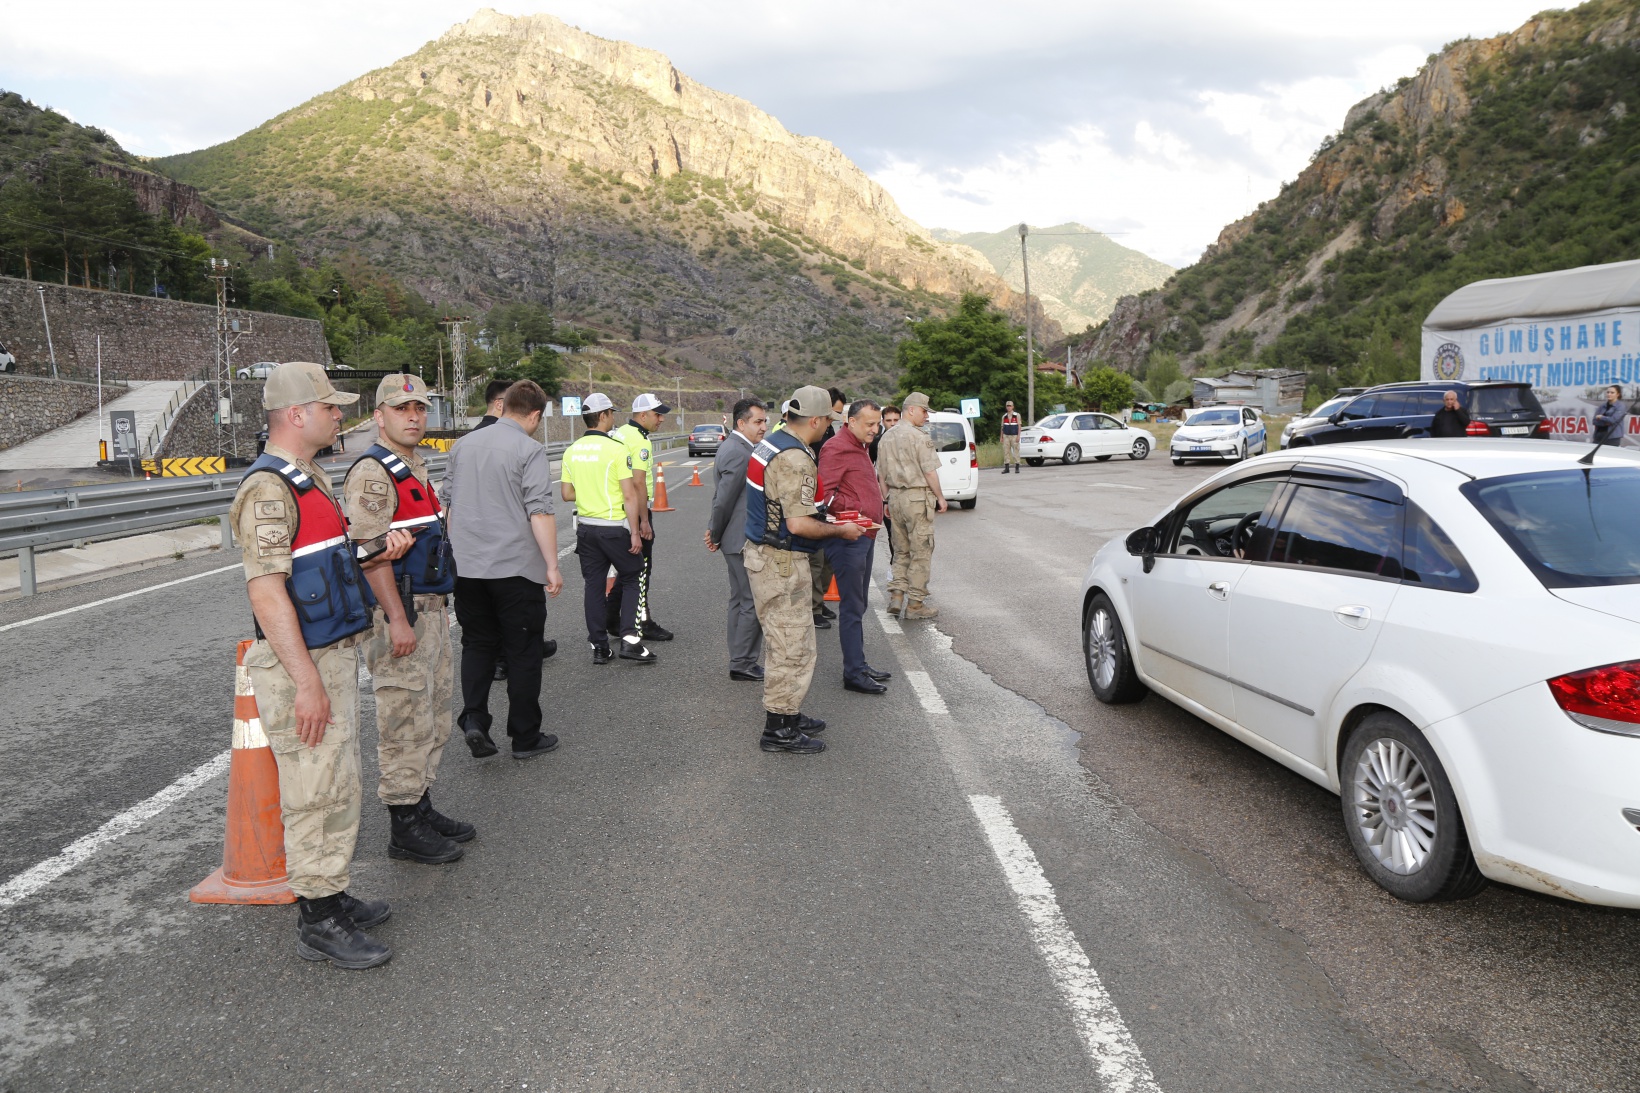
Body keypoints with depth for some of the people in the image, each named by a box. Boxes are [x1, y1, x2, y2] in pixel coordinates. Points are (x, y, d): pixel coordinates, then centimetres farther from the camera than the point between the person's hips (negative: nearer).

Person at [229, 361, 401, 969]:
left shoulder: (312, 478, 15)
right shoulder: (267, 488, -18)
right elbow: (267, 590, -24)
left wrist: (377, 553, 11)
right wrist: (306, 680, -27)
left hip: (335, 653, 10)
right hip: (301, 666, -10)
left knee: (335, 784, 18)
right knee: (318, 792, -3)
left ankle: (330, 896, 31)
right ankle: (317, 922, 9)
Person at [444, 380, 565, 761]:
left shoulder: (463, 445, 10)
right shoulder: (529, 450, -10)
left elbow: (448, 504, 17)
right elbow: (539, 513, -17)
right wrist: (552, 565, -13)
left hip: (466, 567, 5)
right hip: (516, 568, -5)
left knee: (477, 644, 17)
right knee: (523, 652, 6)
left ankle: (473, 719, 0)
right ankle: (525, 738, 13)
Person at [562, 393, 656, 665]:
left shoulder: (572, 451, 5)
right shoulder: (616, 449, -13)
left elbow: (567, 493, 9)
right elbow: (630, 495, -15)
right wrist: (635, 532, -11)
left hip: (586, 527, 5)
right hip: (614, 527, -5)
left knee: (594, 585, 10)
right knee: (630, 580, 9)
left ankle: (599, 647, 13)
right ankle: (629, 638, -1)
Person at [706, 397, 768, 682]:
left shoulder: (732, 446, 14)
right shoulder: (739, 453, -20)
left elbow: (721, 497, 17)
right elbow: (724, 500, -19)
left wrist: (715, 532, 12)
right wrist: (716, 535, -6)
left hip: (738, 539, 11)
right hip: (745, 540, -11)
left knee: (739, 600, 16)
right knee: (753, 602, -4)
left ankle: (739, 661, 24)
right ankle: (743, 664, 2)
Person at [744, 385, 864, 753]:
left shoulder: (769, 444, 10)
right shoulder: (795, 459, -22)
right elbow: (798, 525, -26)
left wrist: (817, 512, 19)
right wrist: (840, 530, -11)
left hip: (760, 553, 10)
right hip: (781, 562, -10)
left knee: (779, 642, 20)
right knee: (793, 647, -1)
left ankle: (786, 713, 32)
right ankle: (779, 729, 7)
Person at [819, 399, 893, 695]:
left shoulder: (860, 447, 19)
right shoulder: (836, 448, -14)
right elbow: (824, 492, -23)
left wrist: (872, 516, 20)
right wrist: (854, 512, -24)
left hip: (864, 537, 10)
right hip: (847, 539, -10)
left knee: (858, 605, 16)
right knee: (852, 607, -6)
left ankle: (859, 665, 25)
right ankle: (854, 673, -1)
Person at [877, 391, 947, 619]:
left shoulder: (888, 437, 11)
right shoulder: (919, 437, -12)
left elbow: (881, 473, 15)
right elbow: (929, 472, -14)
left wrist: (887, 500, 21)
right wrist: (940, 497, -3)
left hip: (895, 497, 7)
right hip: (917, 497, -7)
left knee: (901, 550, 16)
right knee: (920, 552, -1)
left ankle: (896, 596, 12)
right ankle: (915, 604, 0)